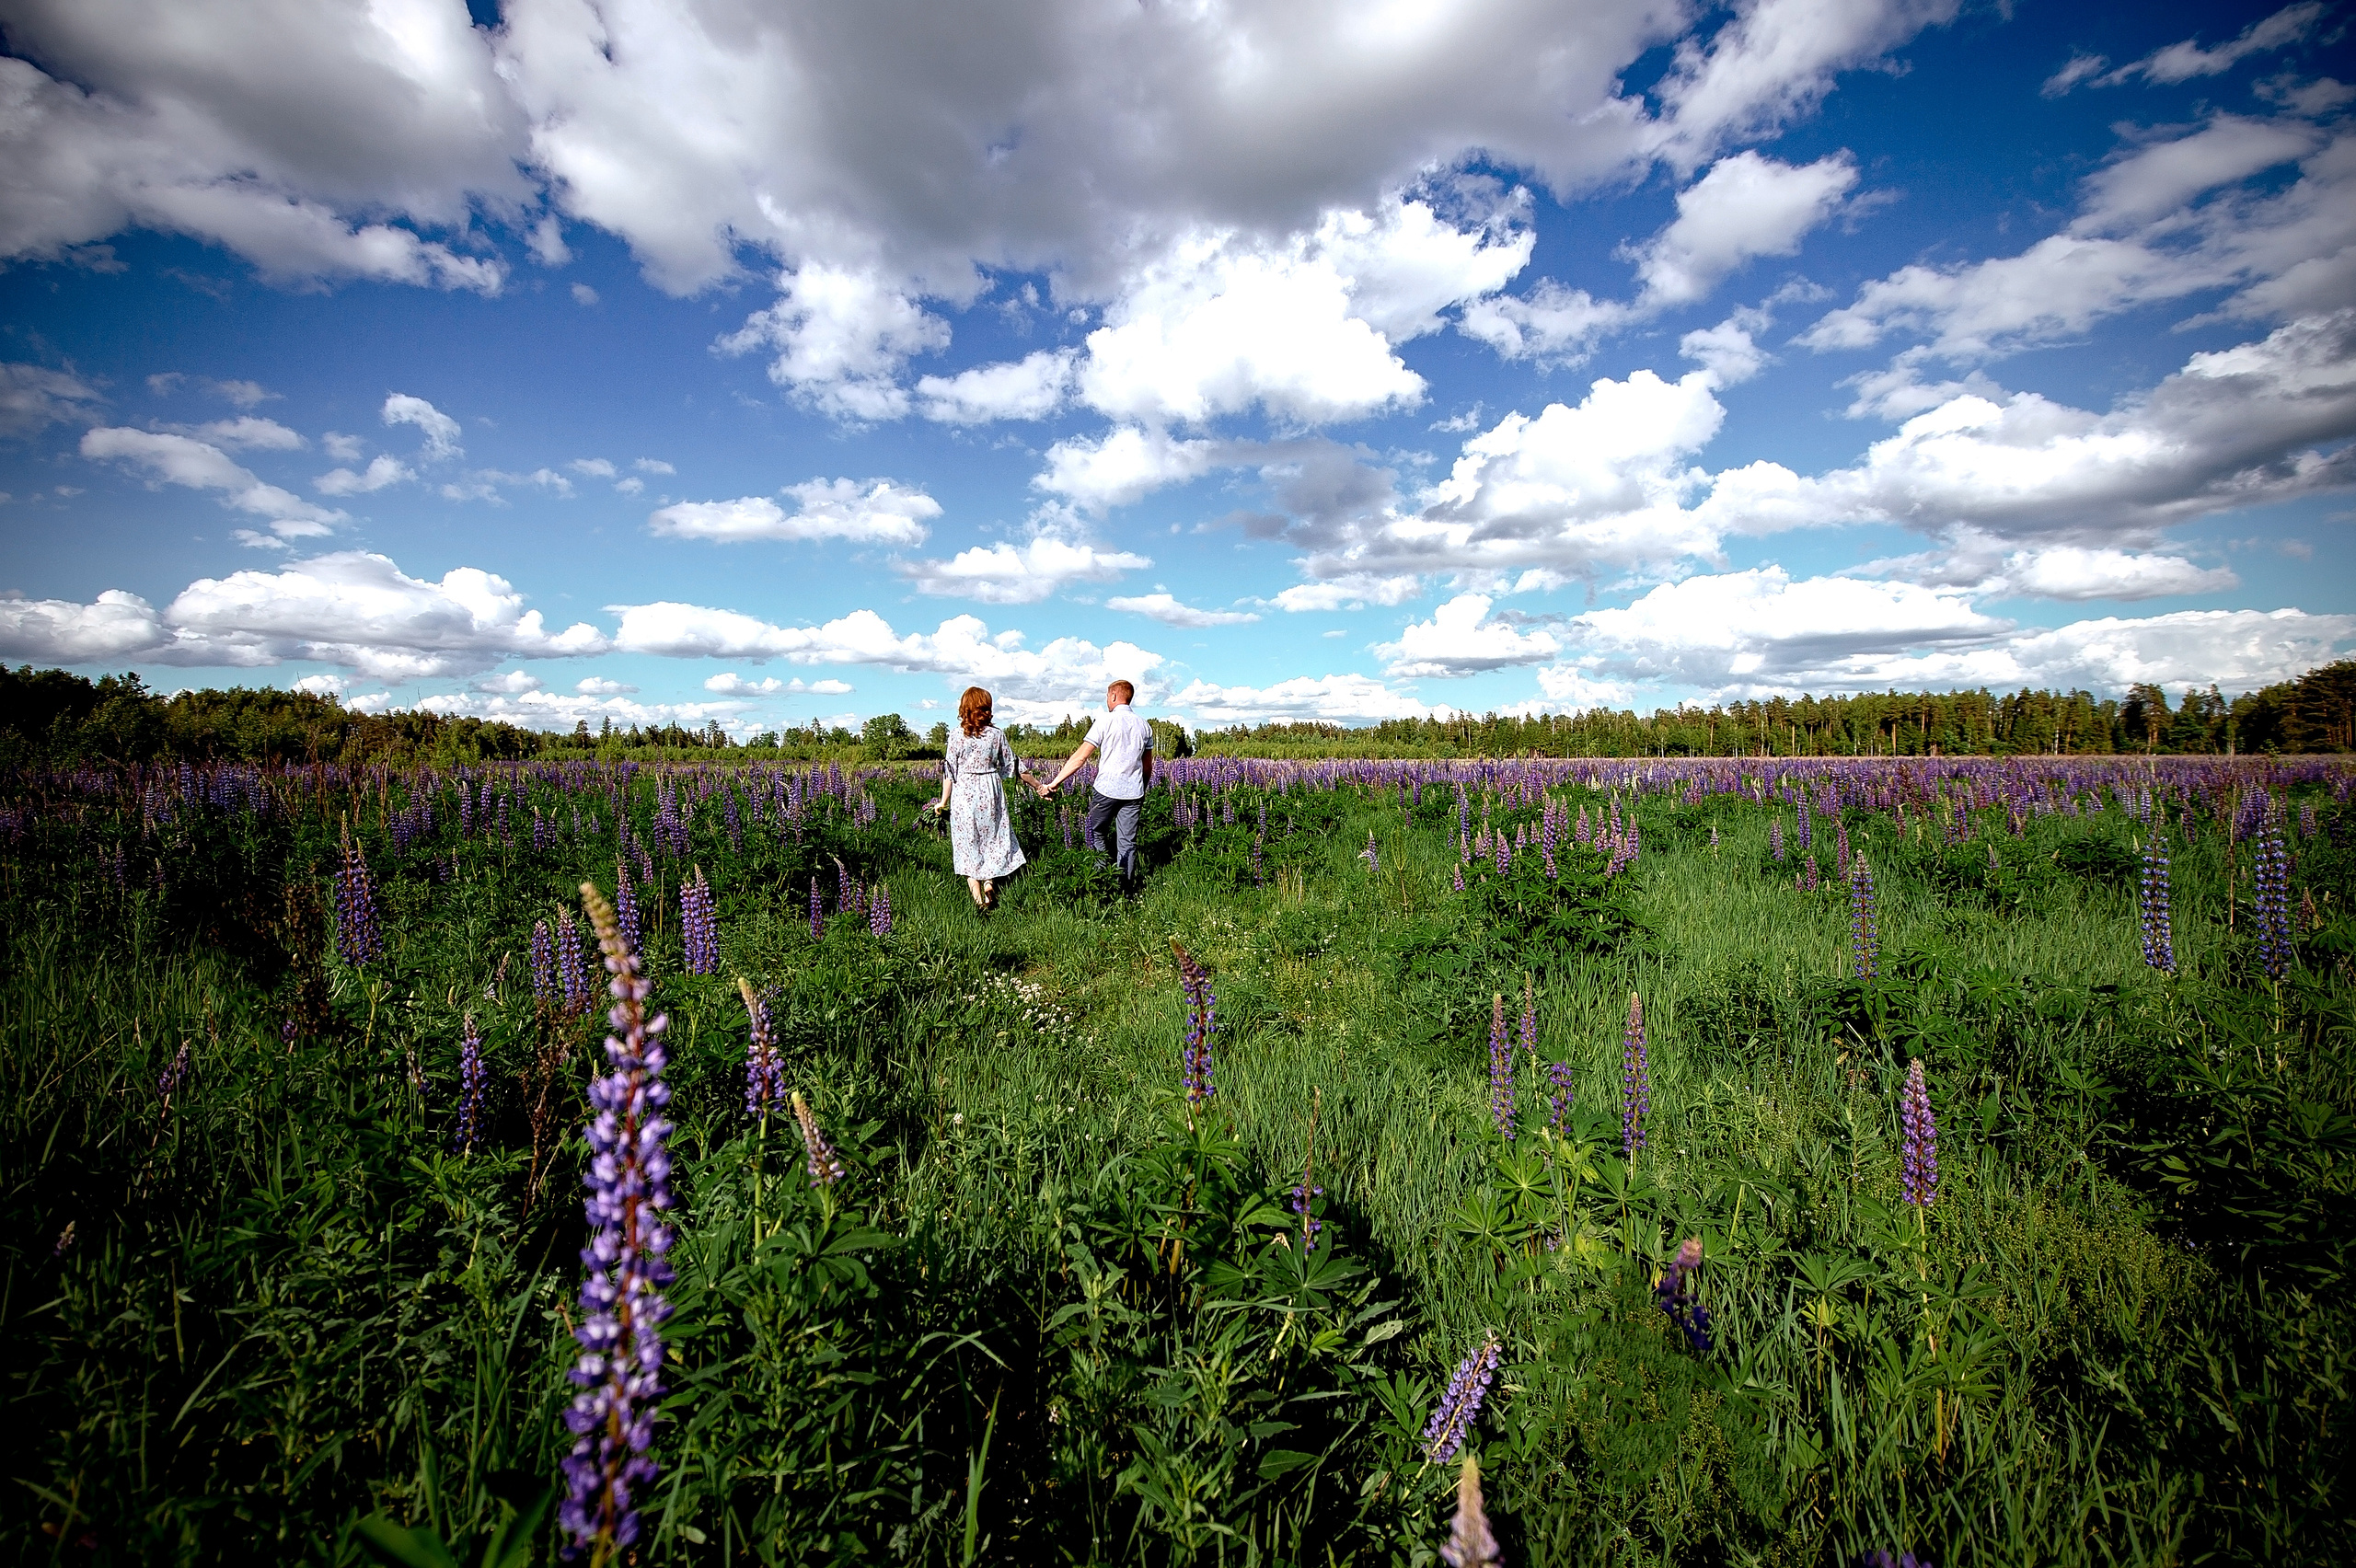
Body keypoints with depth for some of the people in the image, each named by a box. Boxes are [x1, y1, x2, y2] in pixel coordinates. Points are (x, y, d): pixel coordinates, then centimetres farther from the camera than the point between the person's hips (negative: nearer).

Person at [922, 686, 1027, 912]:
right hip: (990, 792, 1)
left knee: (969, 845, 6)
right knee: (994, 838, 14)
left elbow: (950, 772, -2)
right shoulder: (997, 734, -1)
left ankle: (978, 899, 0)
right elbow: (1012, 766, 4)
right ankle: (989, 882, -8)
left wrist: (943, 802, 8)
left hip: (963, 793, -1)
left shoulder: (957, 736, -4)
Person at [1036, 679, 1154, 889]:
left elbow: (1080, 757, -12)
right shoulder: (1144, 726, 9)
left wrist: (1055, 782, -9)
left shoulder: (1105, 722, -7)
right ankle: (1126, 886, 10)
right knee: (1127, 842, 8)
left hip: (1107, 789, -4)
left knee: (1094, 832, 14)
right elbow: (1147, 765, 15)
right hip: (1133, 792, 4)